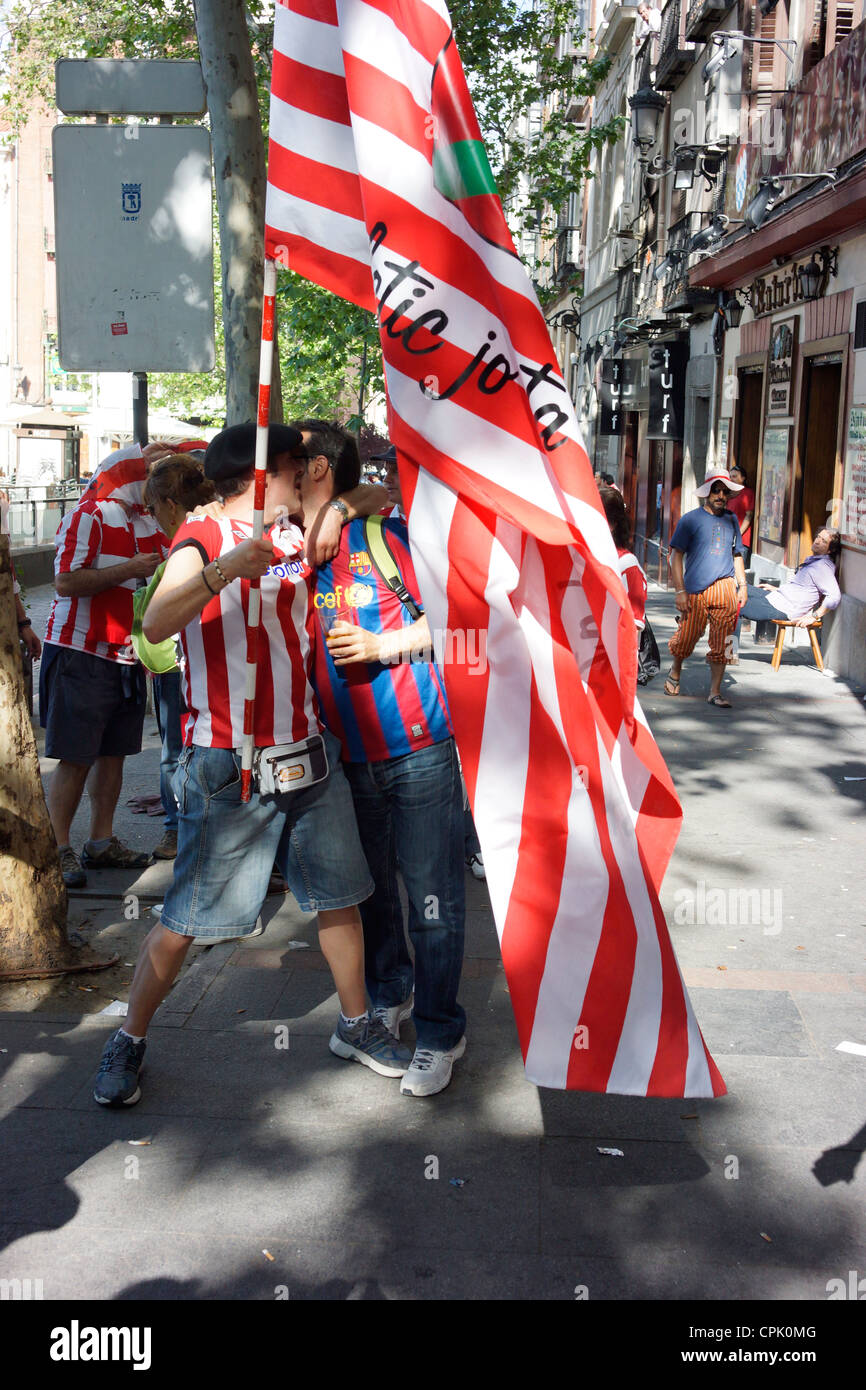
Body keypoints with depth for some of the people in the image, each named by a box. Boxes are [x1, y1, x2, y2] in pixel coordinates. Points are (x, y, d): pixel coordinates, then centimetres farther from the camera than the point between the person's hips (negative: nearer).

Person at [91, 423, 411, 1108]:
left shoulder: (297, 538, 11)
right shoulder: (204, 537, -9)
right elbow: (156, 626, -27)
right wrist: (226, 568, -39)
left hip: (310, 754, 7)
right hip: (230, 768, -6)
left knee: (340, 895, 15)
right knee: (185, 920, 1)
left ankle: (356, 1024, 34)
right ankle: (129, 1041, 22)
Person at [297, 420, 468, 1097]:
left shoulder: (385, 534, -6)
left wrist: (383, 645, -15)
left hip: (418, 744, -5)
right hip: (347, 755, 6)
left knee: (432, 895, 1)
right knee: (368, 887, 18)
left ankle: (441, 1031, 15)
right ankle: (389, 998, 39)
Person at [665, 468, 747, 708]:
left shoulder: (731, 520, 14)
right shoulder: (691, 519, 0)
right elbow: (676, 555, -2)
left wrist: (742, 585, 14)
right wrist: (680, 590, -8)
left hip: (725, 589, 3)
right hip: (695, 589, -3)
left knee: (722, 644, 0)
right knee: (686, 637, 4)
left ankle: (715, 692, 7)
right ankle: (675, 673, 33)